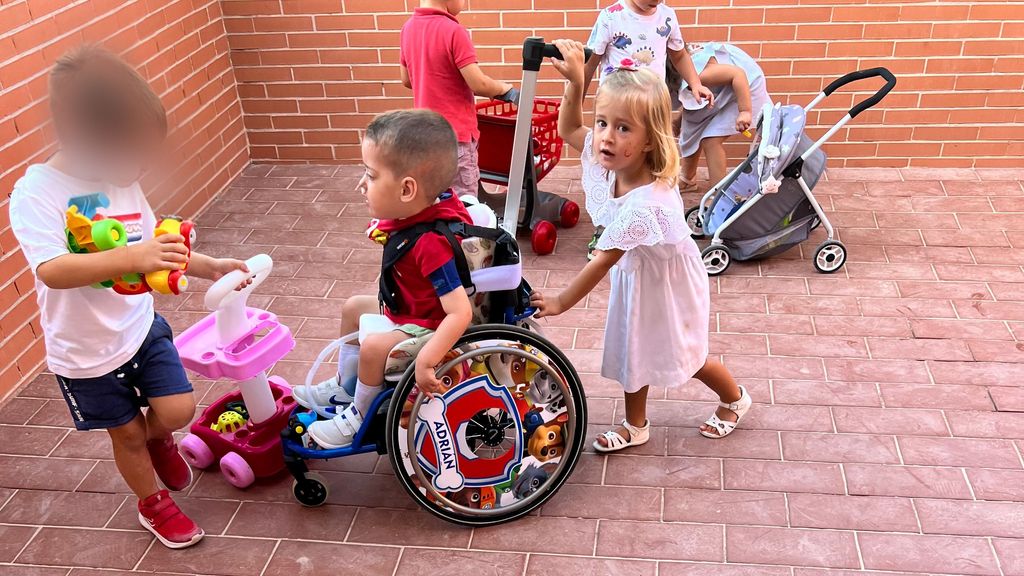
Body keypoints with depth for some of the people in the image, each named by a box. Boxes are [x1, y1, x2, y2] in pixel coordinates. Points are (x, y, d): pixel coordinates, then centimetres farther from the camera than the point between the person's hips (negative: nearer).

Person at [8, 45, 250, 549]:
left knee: (178, 410, 0)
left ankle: (158, 441, 38)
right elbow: (51, 270, -39)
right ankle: (153, 505, 39)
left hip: (141, 327, 4)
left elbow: (155, 249, 8)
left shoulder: (122, 181, -4)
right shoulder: (37, 193, -24)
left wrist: (210, 267, -4)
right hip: (85, 352, -4)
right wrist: (131, 257, -52)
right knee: (127, 433, 12)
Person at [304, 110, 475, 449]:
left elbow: (460, 312, -41)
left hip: (429, 326, -10)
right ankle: (344, 387, 33)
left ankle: (359, 417, 2)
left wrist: (425, 361, -42)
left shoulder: (430, 244, -39)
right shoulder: (425, 210, -14)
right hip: (408, 309, 10)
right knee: (353, 307, 19)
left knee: (373, 347, -25)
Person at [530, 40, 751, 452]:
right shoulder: (608, 160, -20)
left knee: (683, 356, 14)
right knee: (633, 350, 19)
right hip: (635, 275, 7)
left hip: (667, 280, -7)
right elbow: (568, 130, -2)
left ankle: (734, 399, 43)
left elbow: (602, 262, -33)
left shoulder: (646, 202, -41)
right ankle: (635, 425, 39)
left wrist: (561, 303, -23)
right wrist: (575, 82, -18)